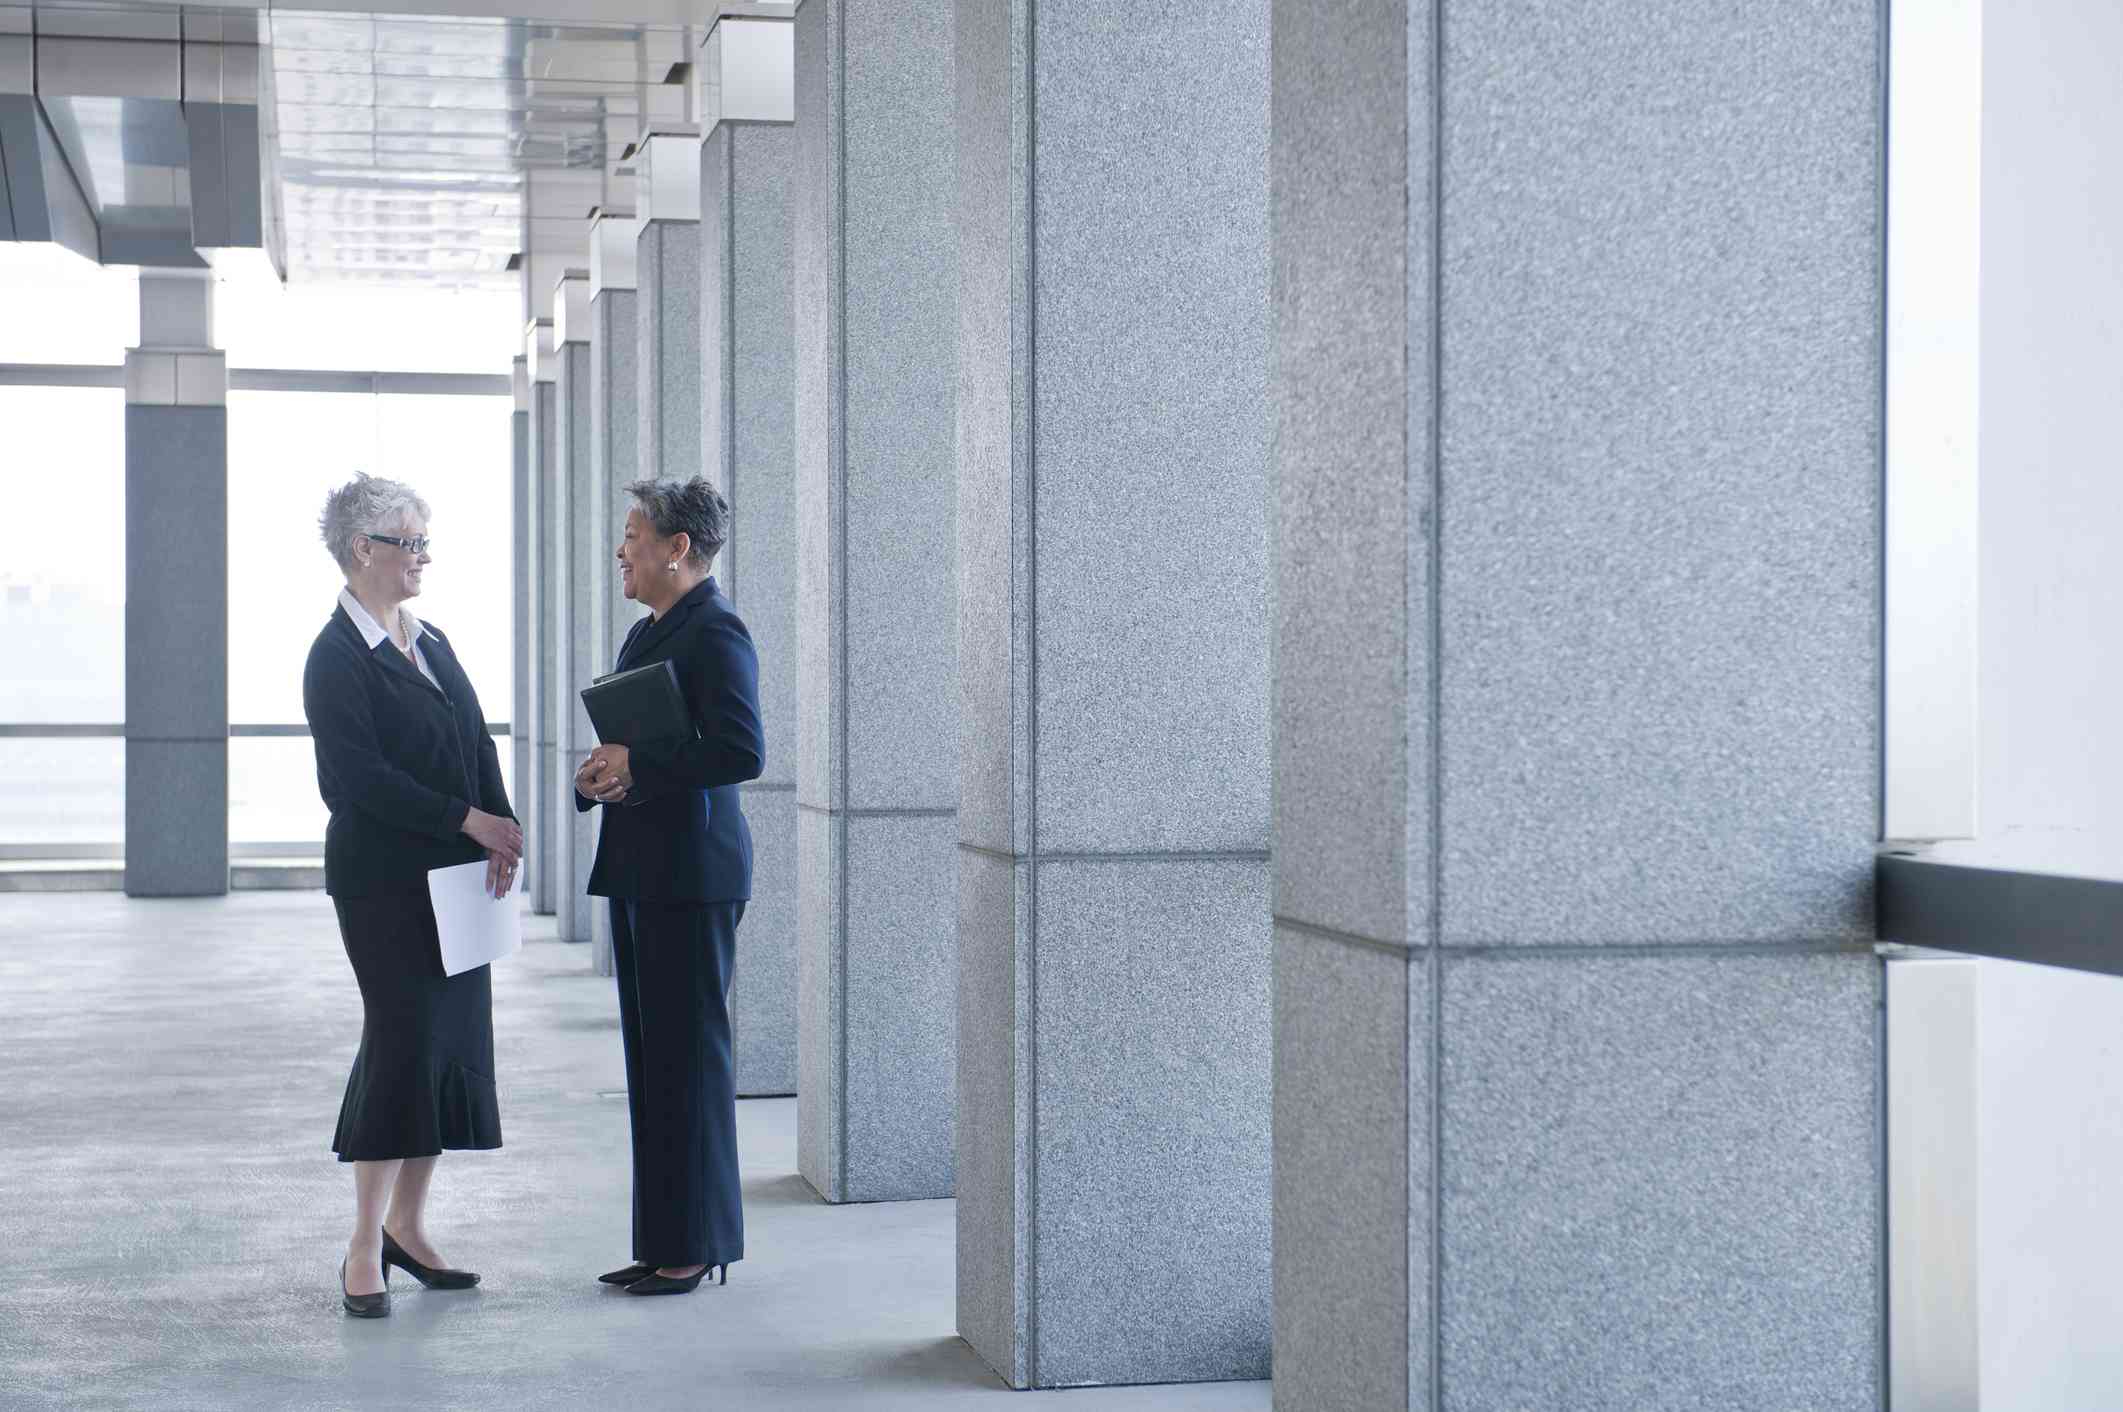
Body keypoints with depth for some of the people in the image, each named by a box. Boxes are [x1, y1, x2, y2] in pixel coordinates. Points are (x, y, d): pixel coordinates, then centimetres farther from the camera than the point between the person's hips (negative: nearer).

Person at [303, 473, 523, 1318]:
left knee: (454, 1043, 8)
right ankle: (364, 1250, -2)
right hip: (384, 881, -8)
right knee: (403, 1038, -9)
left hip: (454, 875, 8)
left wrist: (501, 833, -5)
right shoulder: (337, 657, -10)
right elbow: (360, 775, -17)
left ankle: (406, 1224, 19)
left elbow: (476, 744, 11)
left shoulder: (430, 643, 14)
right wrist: (471, 822, -18)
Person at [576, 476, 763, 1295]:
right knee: (650, 1056, 12)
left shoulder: (716, 633, -12)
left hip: (692, 872, -10)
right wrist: (601, 777, 4)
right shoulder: (647, 633, 18)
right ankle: (664, 1241, 18)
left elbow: (743, 753, -21)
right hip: (639, 870, 10)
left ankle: (696, 1247, 3)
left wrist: (636, 764, -16)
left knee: (689, 1054, -4)